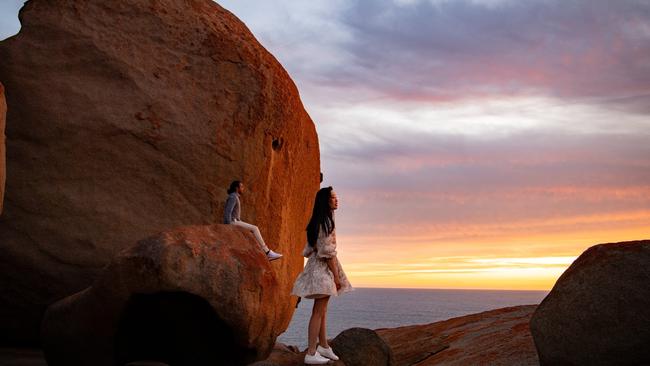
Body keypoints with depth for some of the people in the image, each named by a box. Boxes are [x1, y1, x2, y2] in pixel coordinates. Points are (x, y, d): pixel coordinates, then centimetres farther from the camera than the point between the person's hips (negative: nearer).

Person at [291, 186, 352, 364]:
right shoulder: (326, 221, -16)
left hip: (319, 267, 10)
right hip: (323, 268, -10)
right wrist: (336, 275, -15)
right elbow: (328, 252, -19)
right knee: (319, 311, -8)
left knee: (322, 310, 16)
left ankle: (323, 346, 26)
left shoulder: (319, 221, 14)